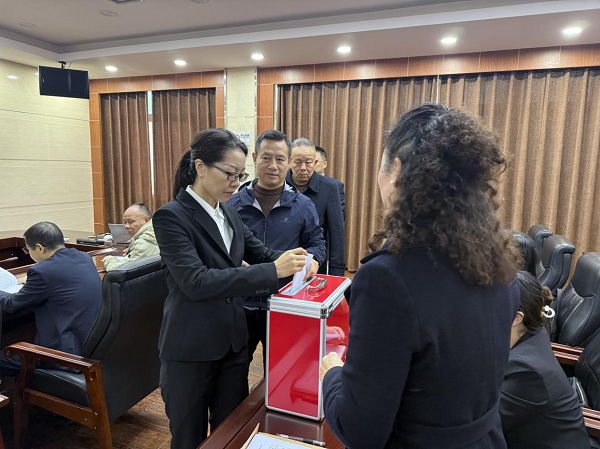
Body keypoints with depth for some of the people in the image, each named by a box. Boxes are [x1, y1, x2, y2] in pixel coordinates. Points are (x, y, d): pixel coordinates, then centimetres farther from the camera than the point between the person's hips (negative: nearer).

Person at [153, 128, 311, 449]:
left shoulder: (228, 213, 5)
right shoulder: (171, 217, -17)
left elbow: (260, 253, 10)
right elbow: (196, 282, -27)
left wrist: (292, 261, -13)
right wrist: (272, 271, -32)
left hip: (232, 342, 6)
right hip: (191, 350, -6)